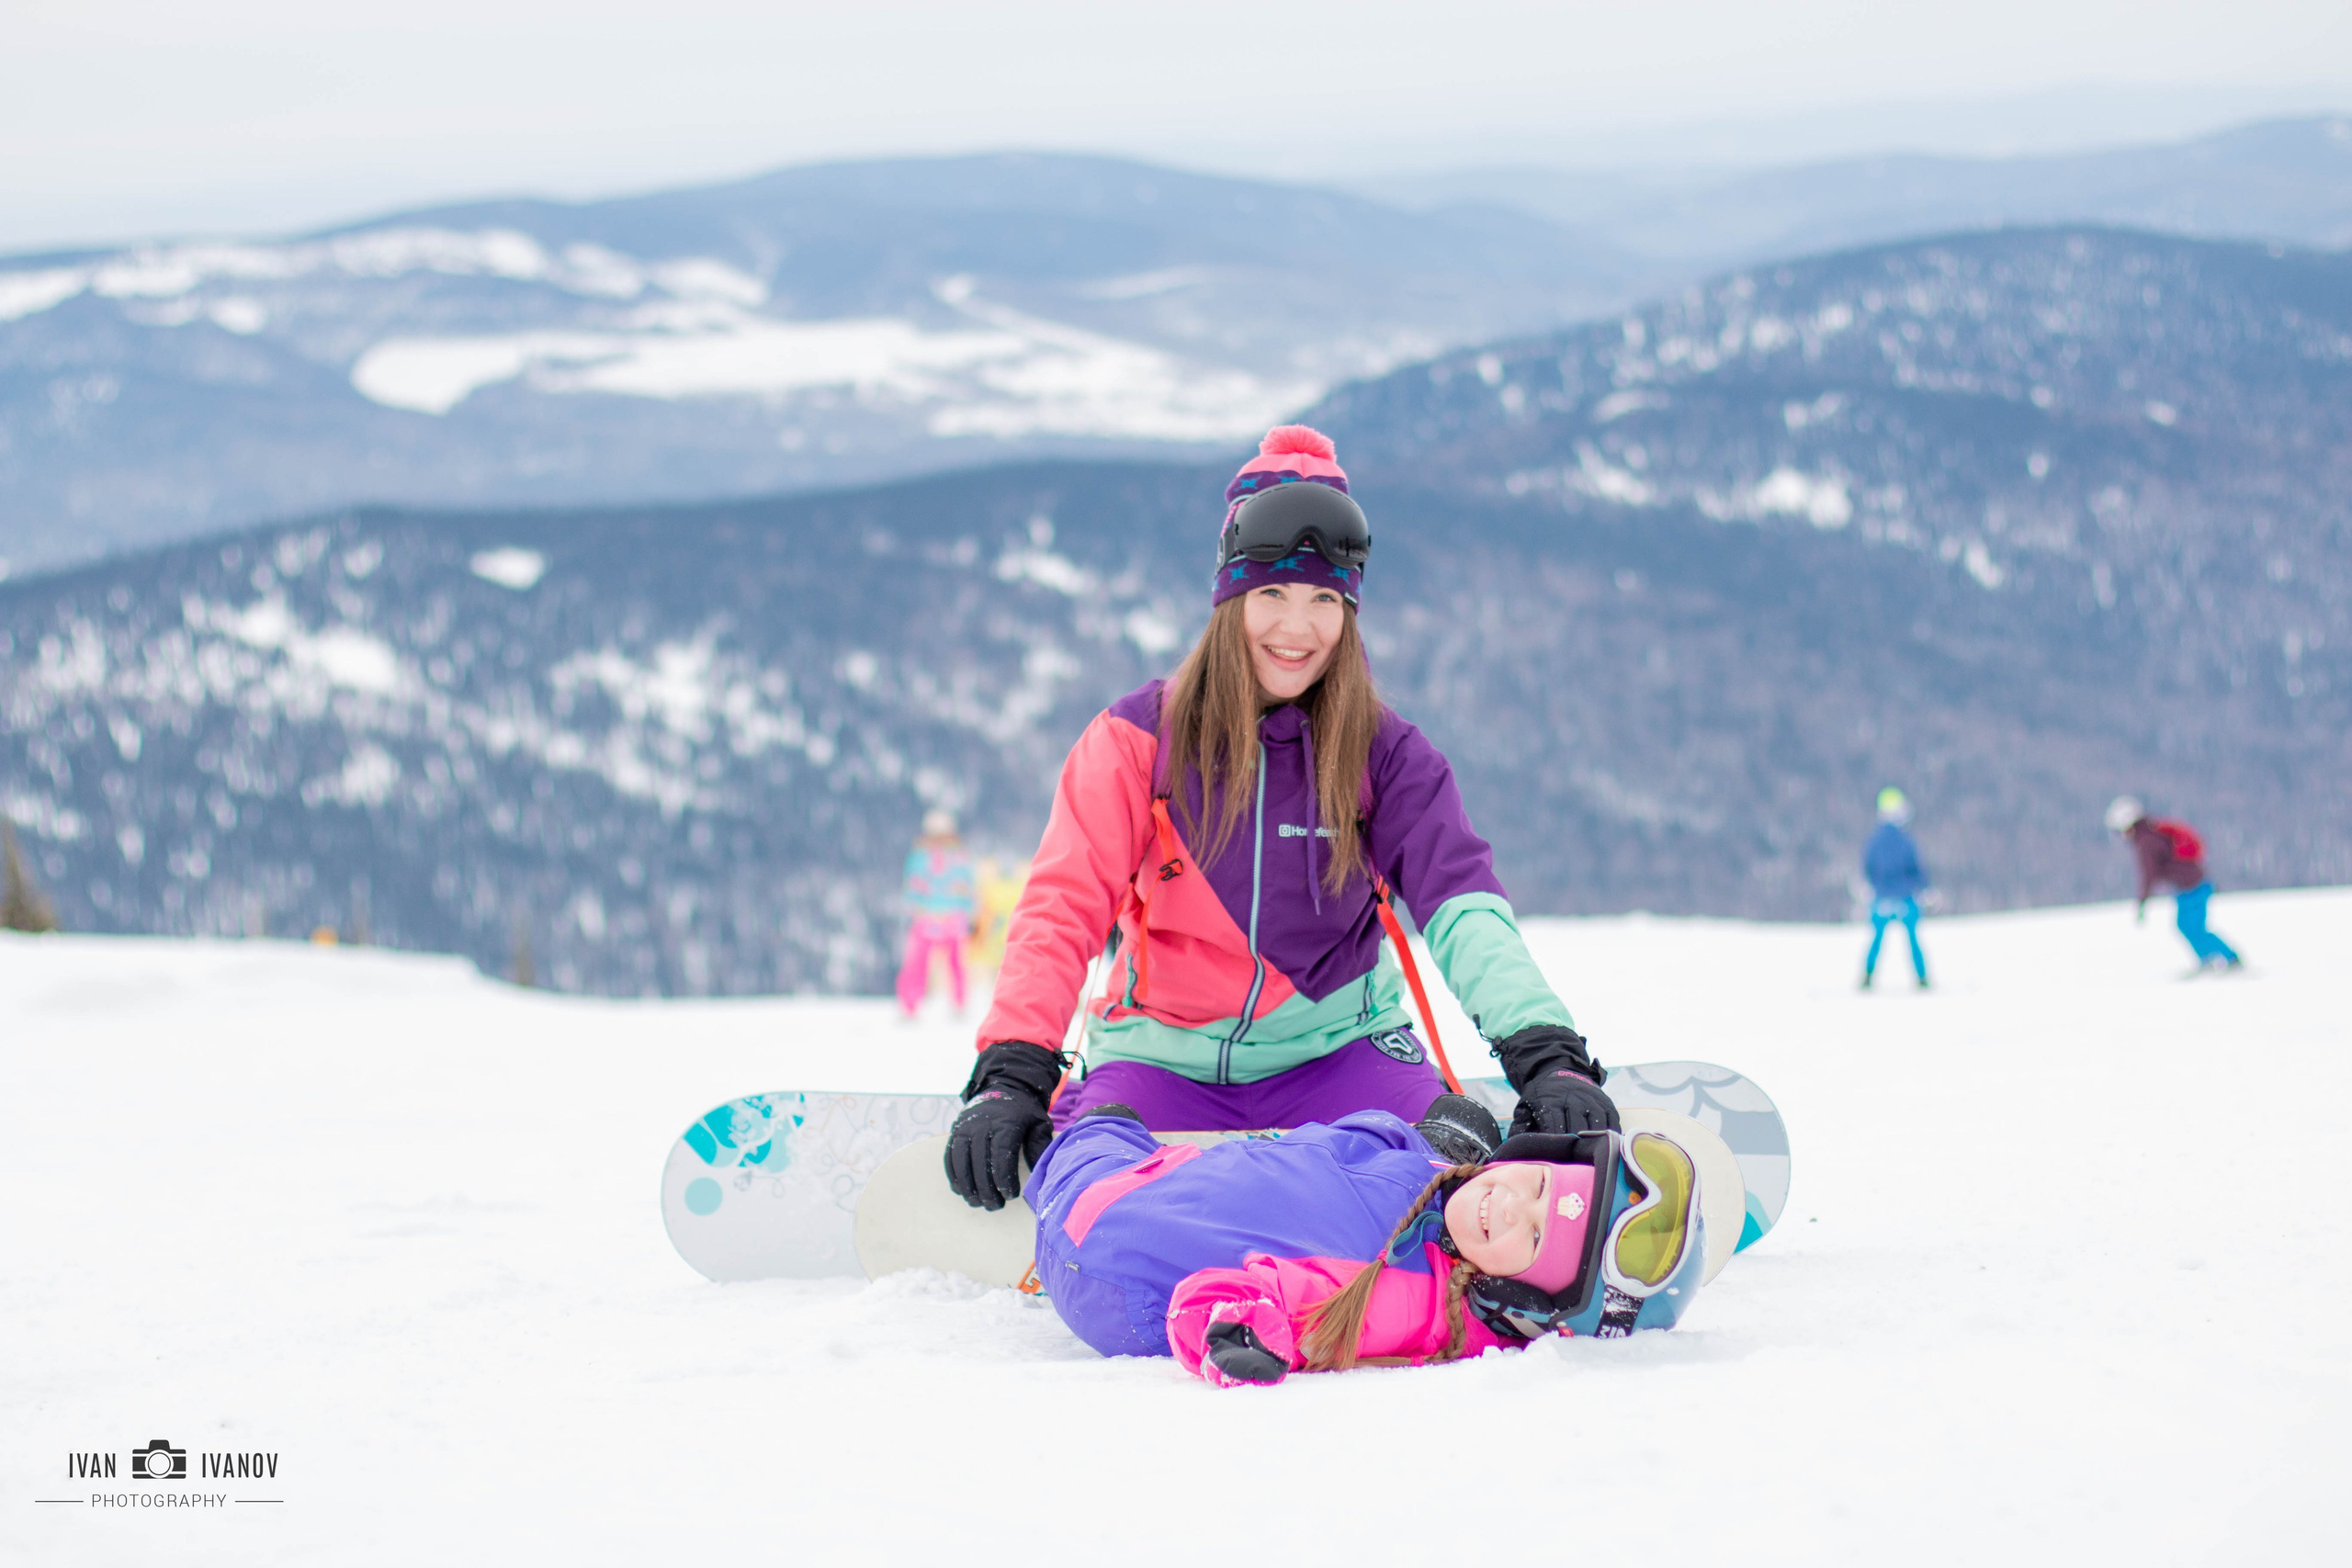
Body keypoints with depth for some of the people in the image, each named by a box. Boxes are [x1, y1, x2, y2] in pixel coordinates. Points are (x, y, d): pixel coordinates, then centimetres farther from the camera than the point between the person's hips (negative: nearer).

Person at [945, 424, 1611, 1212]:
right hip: (1164, 1054, 0)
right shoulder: (1137, 740, -6)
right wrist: (1009, 1075, -32)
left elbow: (1462, 902, -16)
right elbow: (1063, 909, -14)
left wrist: (1547, 1056, -35)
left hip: (1335, 1050, 0)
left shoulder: (1387, 755, -3)